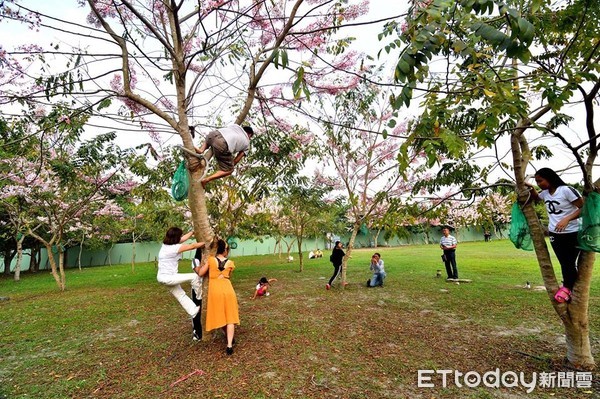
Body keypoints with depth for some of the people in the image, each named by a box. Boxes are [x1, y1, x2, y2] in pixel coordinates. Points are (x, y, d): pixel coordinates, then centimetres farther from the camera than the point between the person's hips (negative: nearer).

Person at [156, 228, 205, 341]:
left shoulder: (166, 244, 3)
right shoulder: (175, 248, -23)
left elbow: (184, 238, 14)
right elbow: (193, 246, -17)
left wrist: (193, 231, 21)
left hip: (165, 277, 10)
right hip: (168, 277, -10)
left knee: (181, 296, 14)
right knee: (194, 276, -13)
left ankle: (194, 312, 21)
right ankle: (200, 299, 5)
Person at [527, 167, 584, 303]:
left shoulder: (566, 190, -17)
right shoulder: (545, 193, 3)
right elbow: (535, 198, 26)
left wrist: (567, 219, -29)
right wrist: (531, 189, 6)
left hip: (573, 234, -5)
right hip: (555, 235, 5)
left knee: (570, 263, 4)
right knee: (564, 263, 14)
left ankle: (567, 287, 25)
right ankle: (568, 288, 27)